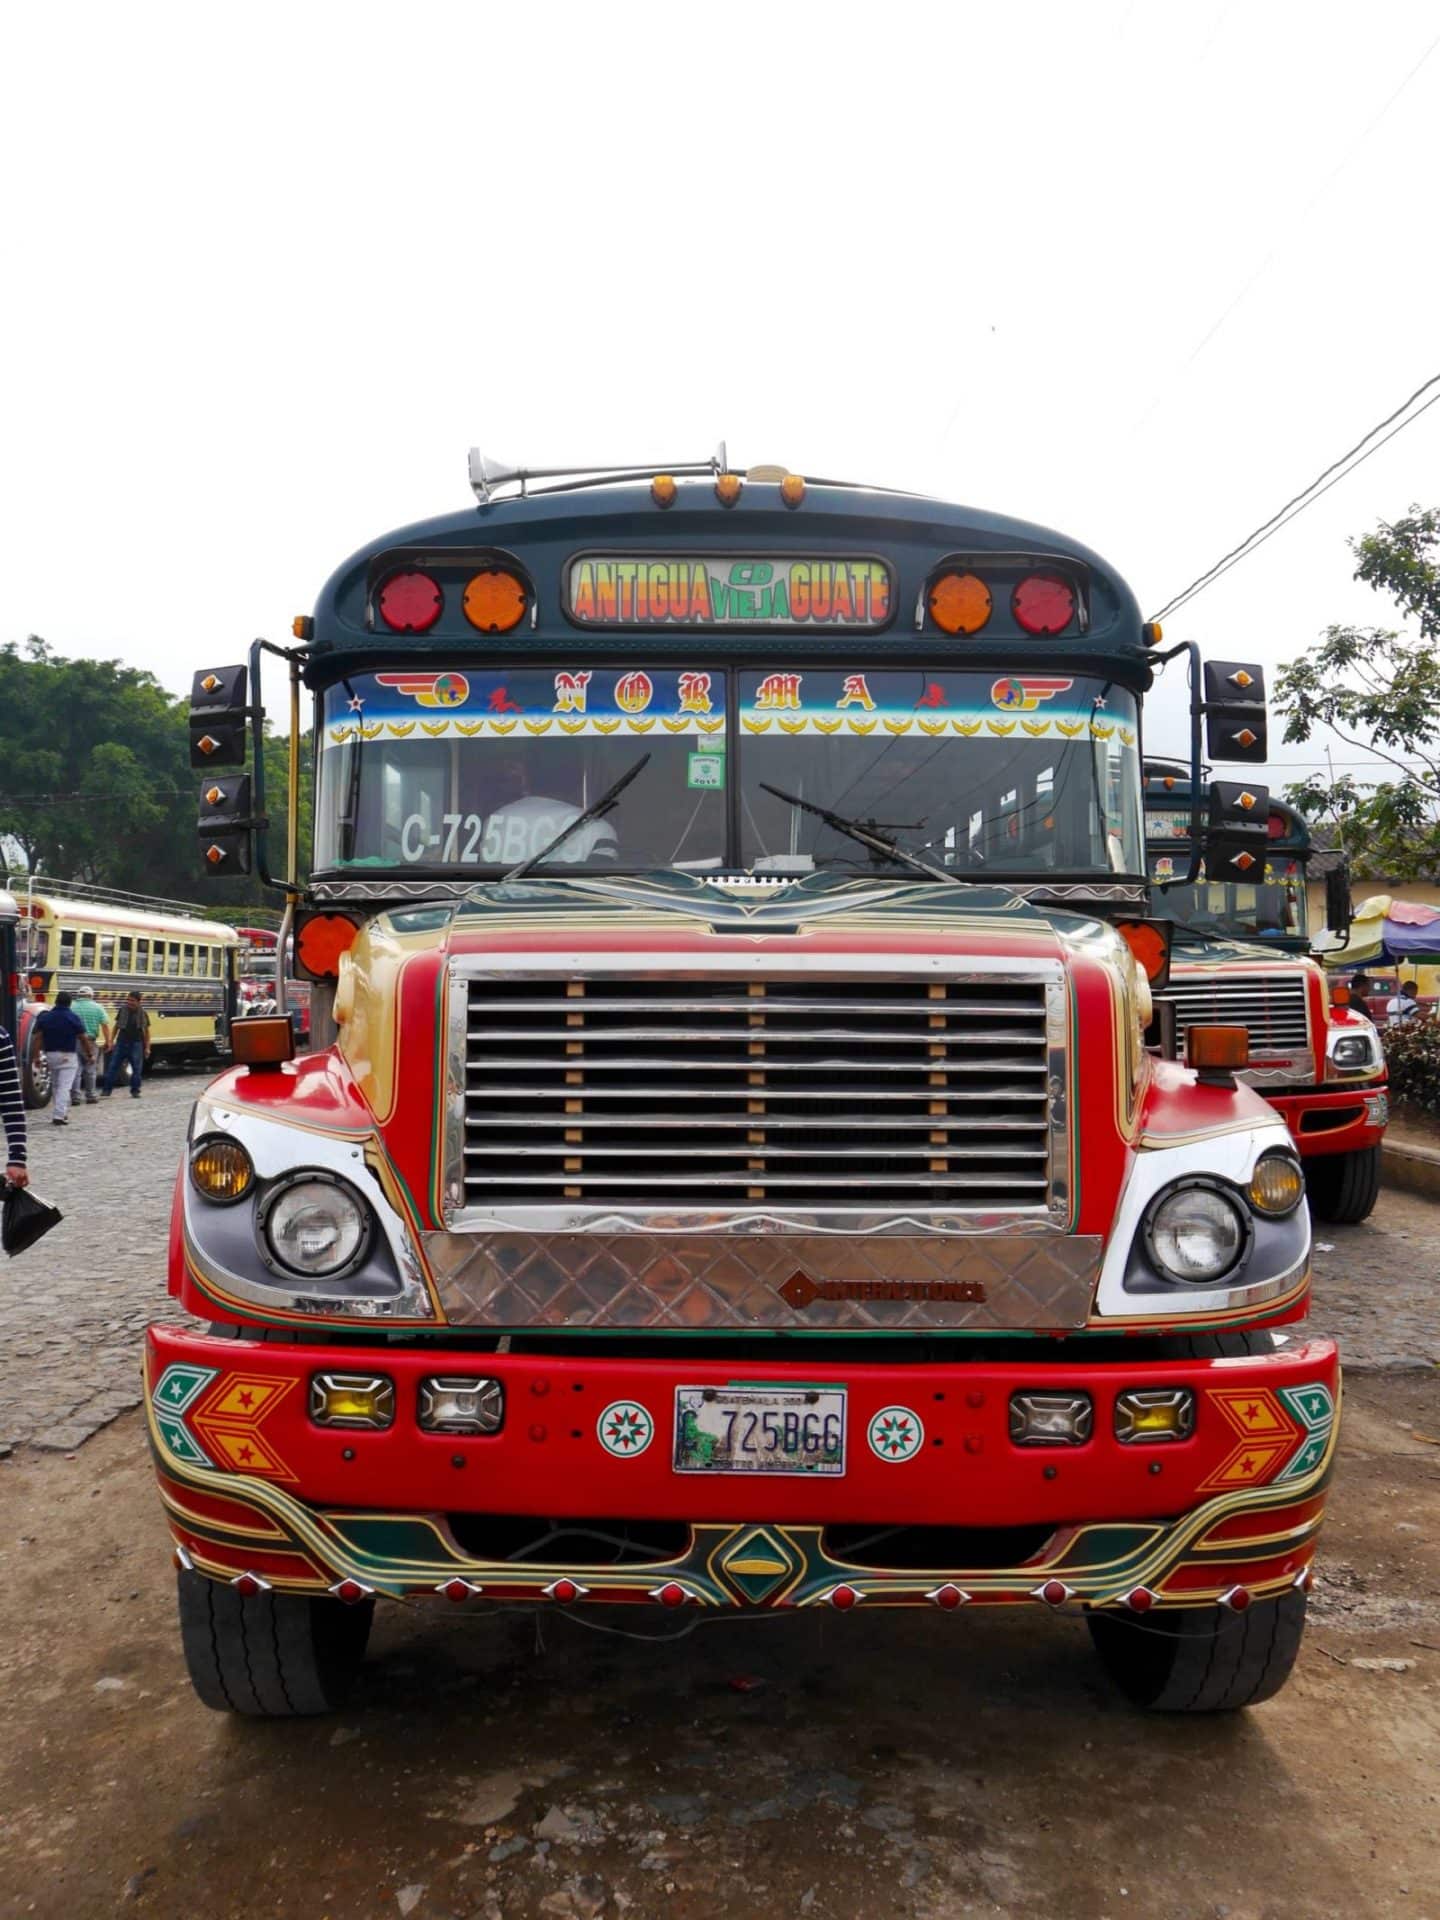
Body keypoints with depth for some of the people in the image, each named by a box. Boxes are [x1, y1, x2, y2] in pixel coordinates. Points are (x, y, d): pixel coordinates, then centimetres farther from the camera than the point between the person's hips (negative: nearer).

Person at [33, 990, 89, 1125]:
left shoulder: (45, 1017, 2)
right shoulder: (73, 1018, -8)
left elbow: (39, 1038, -3)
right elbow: (83, 1038, -6)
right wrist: (89, 1054, 6)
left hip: (50, 1055, 4)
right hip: (68, 1056, -4)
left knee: (56, 1085, 20)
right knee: (64, 1087, -7)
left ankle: (63, 1112, 27)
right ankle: (59, 1116, -15)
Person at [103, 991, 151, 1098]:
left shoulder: (143, 1014, -1)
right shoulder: (123, 1010, 1)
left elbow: (146, 1032, 4)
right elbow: (116, 1026, 9)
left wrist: (147, 1048, 1)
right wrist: (111, 1041, 3)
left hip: (136, 1044, -1)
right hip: (121, 1043, 1)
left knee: (136, 1069, 2)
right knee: (113, 1066, 0)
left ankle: (135, 1091, 13)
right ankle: (107, 1090, 7)